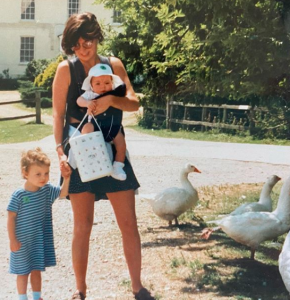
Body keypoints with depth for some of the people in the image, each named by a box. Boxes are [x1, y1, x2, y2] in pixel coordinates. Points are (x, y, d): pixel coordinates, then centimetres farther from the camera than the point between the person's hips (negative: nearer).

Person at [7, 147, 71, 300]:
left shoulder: (47, 189, -6)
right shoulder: (18, 195, -20)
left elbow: (63, 193, 6)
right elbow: (11, 218, -14)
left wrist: (66, 178, -11)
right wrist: (13, 240, -13)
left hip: (40, 240, 4)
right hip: (23, 242, -4)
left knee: (36, 270, 17)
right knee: (23, 272, 10)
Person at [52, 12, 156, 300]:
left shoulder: (113, 65, 4)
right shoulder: (66, 69, -3)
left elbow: (134, 103, -3)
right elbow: (58, 115, -2)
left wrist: (111, 100, -22)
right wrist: (60, 149, -12)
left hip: (113, 149, 2)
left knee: (129, 223, 2)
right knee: (82, 225, 4)